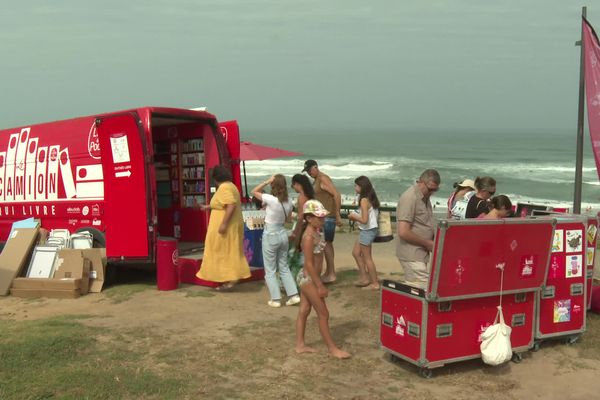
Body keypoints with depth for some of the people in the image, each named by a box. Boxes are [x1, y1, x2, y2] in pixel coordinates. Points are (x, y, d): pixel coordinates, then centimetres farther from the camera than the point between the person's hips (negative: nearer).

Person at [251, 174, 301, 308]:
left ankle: (276, 299, 11)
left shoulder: (271, 199, -21)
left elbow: (254, 191, -7)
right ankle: (294, 295, 14)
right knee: (284, 267, 18)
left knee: (270, 270, 8)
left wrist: (267, 181, -12)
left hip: (270, 235, -6)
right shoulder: (288, 201, -3)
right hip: (283, 234, 6)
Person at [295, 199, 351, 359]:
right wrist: (320, 286, -21)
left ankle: (300, 345, 25)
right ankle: (332, 348, 11)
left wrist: (319, 283, 18)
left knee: (304, 311, 15)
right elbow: (309, 264, -23)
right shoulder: (309, 236, -23)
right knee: (323, 314, 0)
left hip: (307, 278, 9)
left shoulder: (315, 233, 7)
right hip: (309, 279, -9)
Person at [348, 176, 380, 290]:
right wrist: (356, 217, 8)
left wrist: (354, 216, -9)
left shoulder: (364, 200, -20)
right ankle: (364, 278, 24)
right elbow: (369, 216, 10)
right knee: (356, 253, 19)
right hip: (368, 230, 10)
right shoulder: (371, 198, 7)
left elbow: (364, 220, -25)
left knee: (367, 258, 2)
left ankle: (375, 283, 12)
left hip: (367, 231, -10)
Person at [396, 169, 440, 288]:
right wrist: (427, 243, -13)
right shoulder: (409, 198, -16)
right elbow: (403, 232, -22)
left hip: (424, 253, 9)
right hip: (412, 256, -9)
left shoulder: (425, 198, 13)